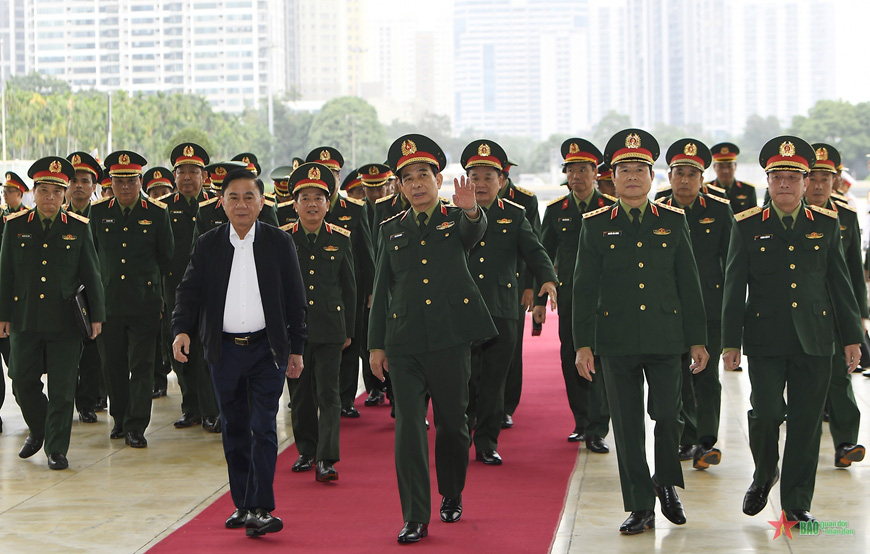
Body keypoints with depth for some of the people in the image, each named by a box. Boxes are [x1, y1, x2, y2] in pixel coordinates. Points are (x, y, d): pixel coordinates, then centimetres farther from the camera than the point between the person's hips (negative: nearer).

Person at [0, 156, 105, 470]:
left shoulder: (78, 228, 2)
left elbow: (91, 276, 5)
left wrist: (96, 316, 3)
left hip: (66, 322, -2)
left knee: (61, 388, -1)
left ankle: (57, 449, 8)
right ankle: (38, 430, 33)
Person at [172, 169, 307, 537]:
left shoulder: (279, 243, 0)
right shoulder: (207, 245, 4)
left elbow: (295, 299, 3)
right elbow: (189, 291, 1)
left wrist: (296, 349, 2)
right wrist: (181, 329, -17)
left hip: (267, 350, -2)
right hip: (224, 351, 2)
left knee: (263, 428, -6)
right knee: (234, 430, 10)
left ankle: (260, 508, -4)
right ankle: (242, 505, 19)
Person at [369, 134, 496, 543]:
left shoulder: (458, 220, 5)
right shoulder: (391, 229, 11)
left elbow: (476, 231, -21)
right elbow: (382, 290, 12)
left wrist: (470, 210, -45)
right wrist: (376, 344, 8)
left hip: (451, 339, -1)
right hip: (404, 344, 1)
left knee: (452, 423, 10)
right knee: (408, 427, -5)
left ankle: (451, 495, 33)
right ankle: (415, 518, -2)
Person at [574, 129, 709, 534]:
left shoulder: (673, 222, 6)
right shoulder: (596, 226, 4)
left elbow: (689, 285, 7)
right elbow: (584, 289, 3)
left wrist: (697, 340, 4)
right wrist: (583, 344, -3)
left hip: (665, 339, 0)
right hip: (616, 341, 0)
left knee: (667, 416, -4)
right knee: (627, 425, 2)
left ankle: (666, 483, 23)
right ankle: (639, 507, 10)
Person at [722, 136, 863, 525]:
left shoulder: (826, 224, 7)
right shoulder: (747, 226, 2)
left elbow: (840, 284, 10)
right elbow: (734, 287, 2)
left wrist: (851, 337, 7)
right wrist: (731, 341, -3)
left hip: (814, 342, 2)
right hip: (765, 341, -2)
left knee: (806, 423, 3)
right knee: (766, 413, -9)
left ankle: (797, 503, 14)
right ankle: (764, 475, 21)